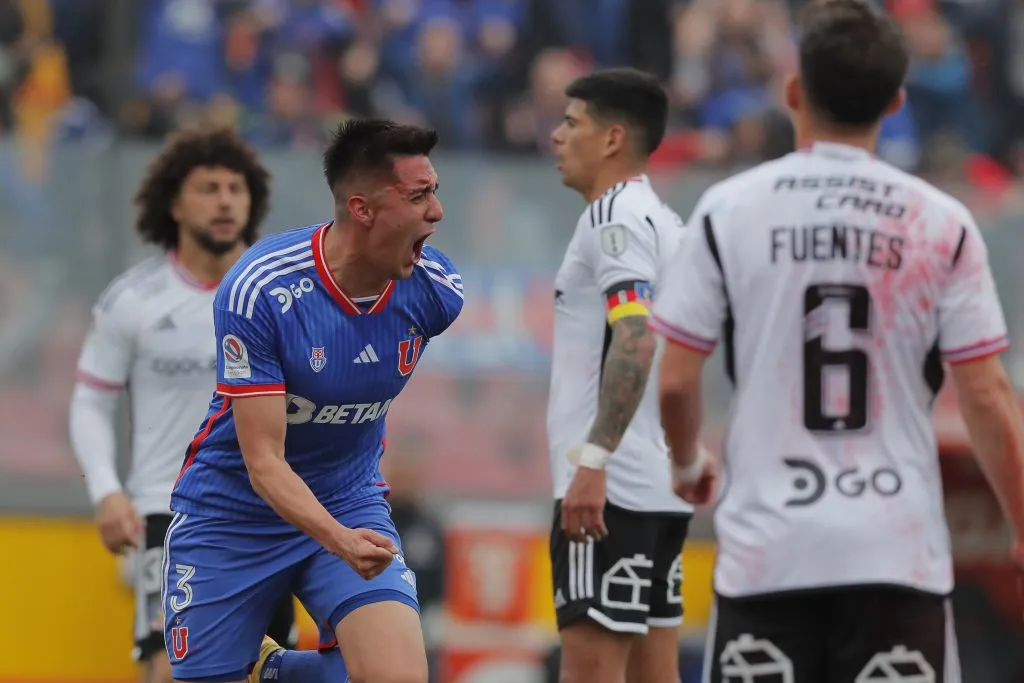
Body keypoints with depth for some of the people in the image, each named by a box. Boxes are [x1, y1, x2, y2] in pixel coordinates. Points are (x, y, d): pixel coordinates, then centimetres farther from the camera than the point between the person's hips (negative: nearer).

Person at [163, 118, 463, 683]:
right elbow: (264, 463, -25)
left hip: (352, 508, 3)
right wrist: (338, 540, -42)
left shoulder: (435, 288, -13)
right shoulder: (257, 291, -26)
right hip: (233, 516, -3)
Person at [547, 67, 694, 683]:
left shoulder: (615, 216, -11)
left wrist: (594, 460, -27)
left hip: (612, 488, -10)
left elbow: (636, 339, -23)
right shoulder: (663, 220, 19)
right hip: (659, 487, 10)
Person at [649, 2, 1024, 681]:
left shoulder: (728, 210, -1)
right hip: (898, 550, 0)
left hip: (766, 549, 0)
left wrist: (688, 464, 21)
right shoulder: (942, 224, -1)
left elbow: (674, 382, 0)